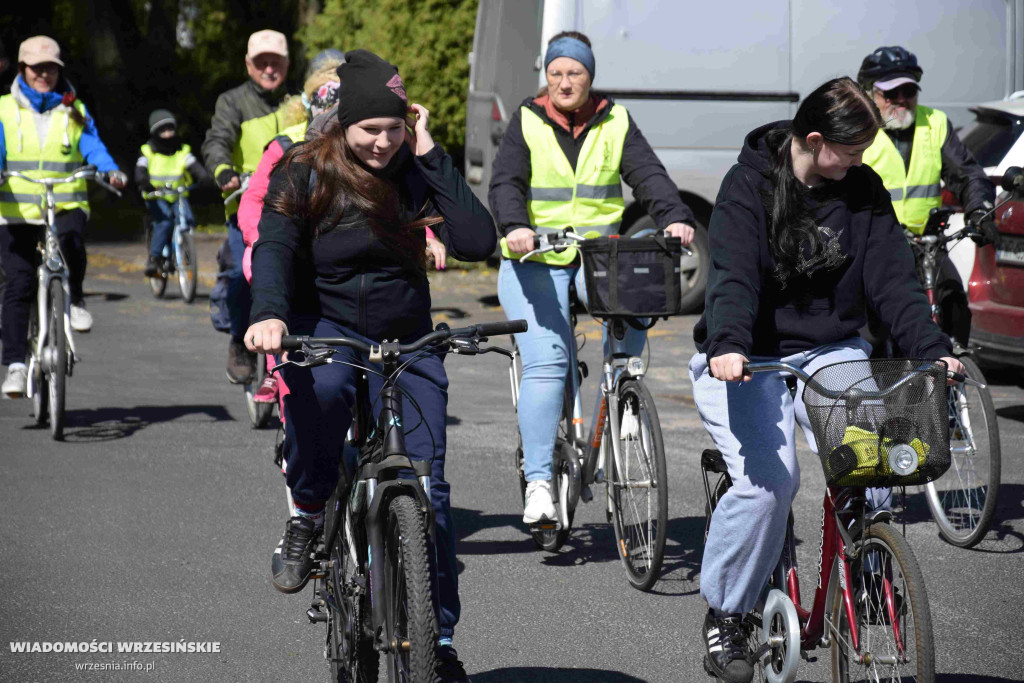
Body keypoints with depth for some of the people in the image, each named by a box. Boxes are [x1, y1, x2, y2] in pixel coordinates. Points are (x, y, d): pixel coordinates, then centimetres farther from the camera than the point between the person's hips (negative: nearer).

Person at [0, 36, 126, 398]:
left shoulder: (74, 111, 11)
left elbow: (92, 144, -2)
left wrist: (110, 170, -23)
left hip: (66, 205, 0)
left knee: (71, 240, -33)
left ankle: (75, 299, -6)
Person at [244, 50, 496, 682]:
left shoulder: (415, 172, -2)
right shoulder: (306, 171, -6)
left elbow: (478, 242, -14)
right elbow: (275, 246, -19)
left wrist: (432, 156, -16)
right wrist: (269, 314, -39)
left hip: (406, 341, 2)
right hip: (326, 326, -2)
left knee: (427, 486, -7)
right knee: (319, 386, -38)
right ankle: (309, 514, -12)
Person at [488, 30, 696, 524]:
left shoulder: (614, 123, 9)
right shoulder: (527, 123, 4)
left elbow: (648, 175, -1)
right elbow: (506, 183, -8)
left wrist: (675, 218, -19)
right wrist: (515, 226, -28)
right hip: (534, 260, -2)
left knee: (632, 321, -27)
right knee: (545, 363, -15)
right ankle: (538, 481, -13)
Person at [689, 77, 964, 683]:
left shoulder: (864, 190, 2)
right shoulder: (750, 184, -10)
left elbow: (892, 276, -1)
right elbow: (733, 275, -22)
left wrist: (934, 349, -15)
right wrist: (727, 346, -40)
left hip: (831, 352, 4)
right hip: (747, 359, -3)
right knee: (768, 478, -25)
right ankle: (725, 616, -5)